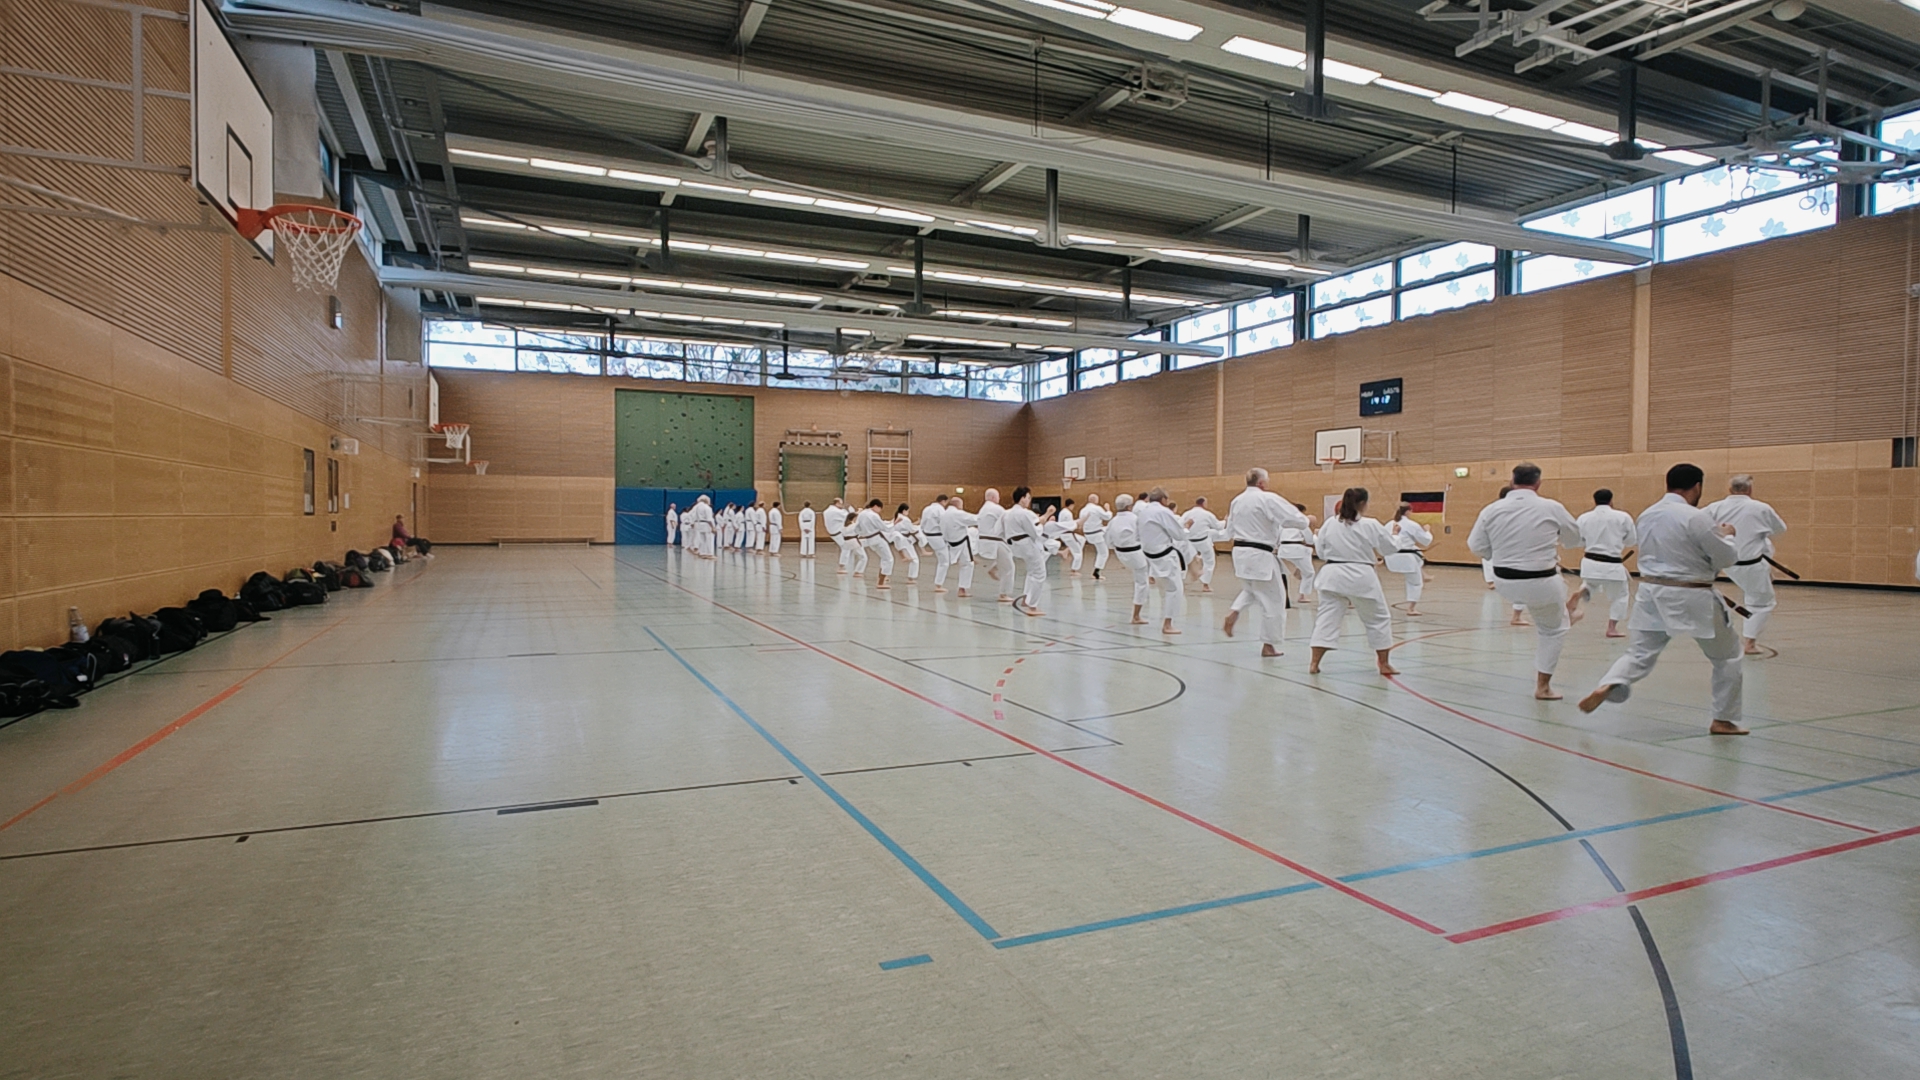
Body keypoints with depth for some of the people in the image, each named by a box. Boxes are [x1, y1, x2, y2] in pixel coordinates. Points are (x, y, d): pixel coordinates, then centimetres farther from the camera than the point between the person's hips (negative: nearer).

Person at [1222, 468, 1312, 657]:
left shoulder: (1236, 501, 8)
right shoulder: (1268, 499, -14)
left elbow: (1230, 531, 15)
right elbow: (1293, 518, -15)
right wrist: (1308, 521, 5)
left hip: (1240, 553, 7)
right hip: (1260, 556, -7)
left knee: (1251, 590, 30)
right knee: (1273, 600, 6)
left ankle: (1233, 613, 3)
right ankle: (1268, 645, 12)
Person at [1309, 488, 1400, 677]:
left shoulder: (1330, 524, 1)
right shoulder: (1371, 525, -7)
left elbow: (1320, 549, 9)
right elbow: (1391, 548, 5)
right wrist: (1394, 534, 25)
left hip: (1333, 575, 2)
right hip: (1361, 578, -2)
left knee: (1326, 618, 4)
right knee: (1378, 619, 15)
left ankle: (1314, 663, -4)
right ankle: (1384, 664, 22)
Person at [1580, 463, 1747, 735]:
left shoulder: (1646, 516, 6)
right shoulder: (1696, 517, -16)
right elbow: (1727, 558, -8)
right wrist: (1726, 535, 11)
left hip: (1651, 593, 5)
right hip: (1690, 599, -5)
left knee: (1638, 655, 9)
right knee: (1726, 657, 15)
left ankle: (1606, 686, -19)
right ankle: (1723, 721, 21)